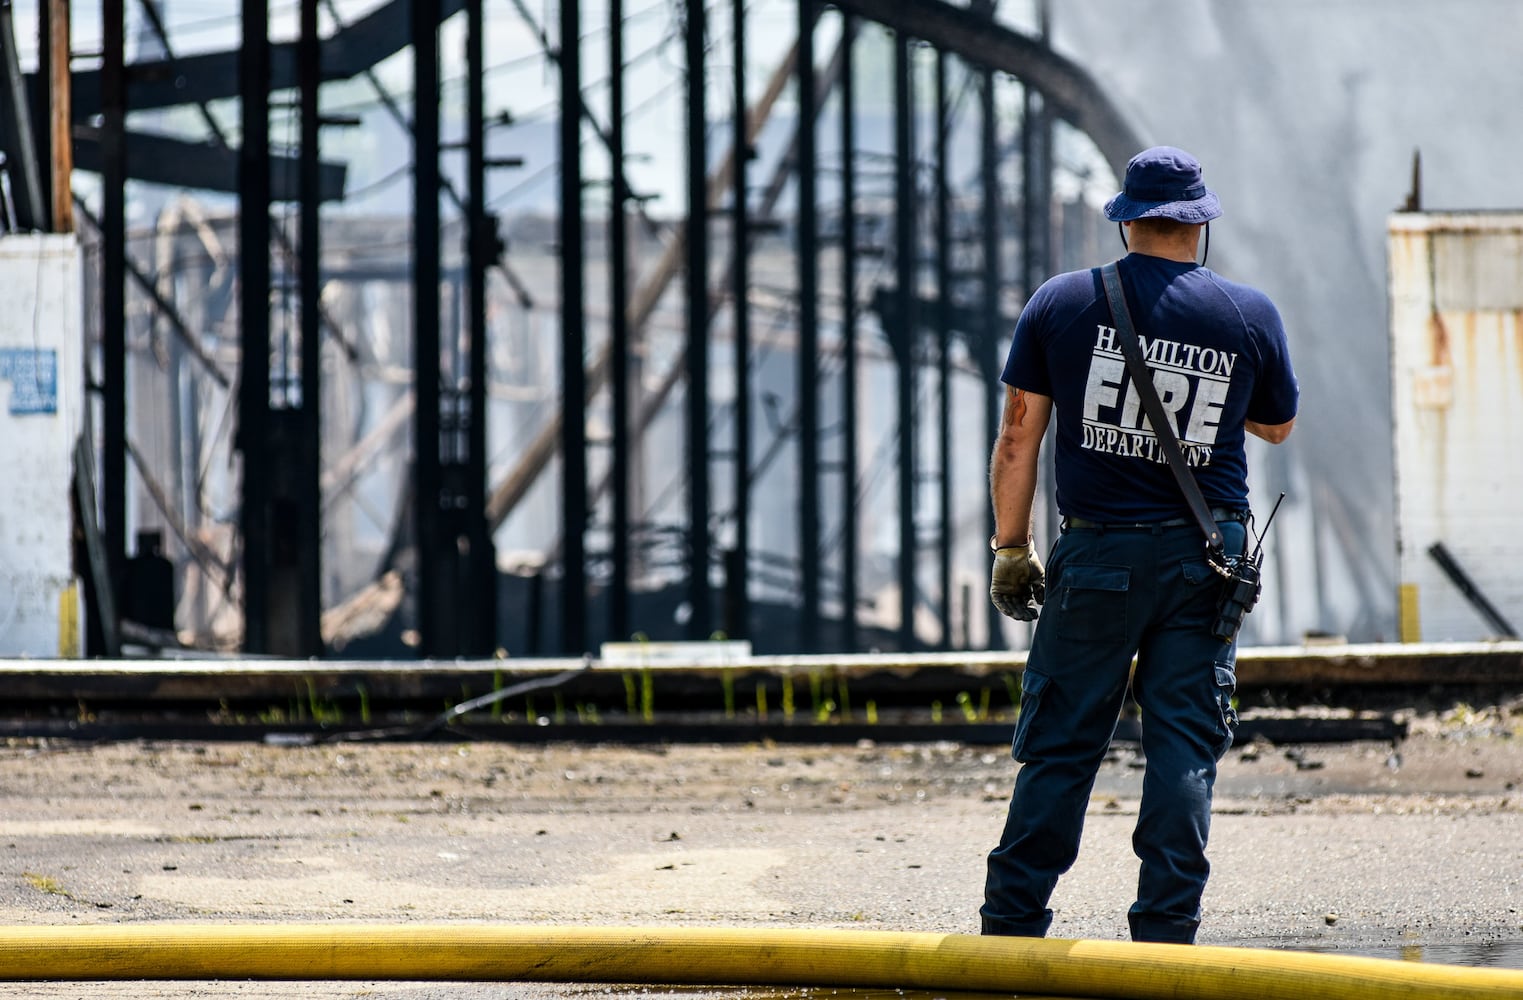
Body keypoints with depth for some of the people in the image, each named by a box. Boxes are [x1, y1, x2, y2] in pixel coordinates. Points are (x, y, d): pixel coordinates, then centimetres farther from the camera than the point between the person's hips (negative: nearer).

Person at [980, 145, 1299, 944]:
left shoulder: (1062, 303, -1)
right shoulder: (1250, 316, 0)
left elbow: (1017, 438, 1)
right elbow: (1277, 425, 17)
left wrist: (1010, 550, 9)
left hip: (1097, 556, 0)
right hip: (1205, 562, 0)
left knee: (1061, 743, 5)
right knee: (1185, 746, 3)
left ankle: (1012, 924, 6)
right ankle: (1165, 928, 0)